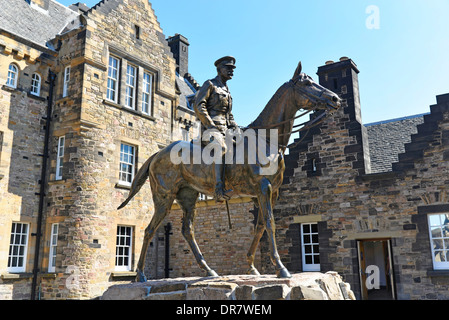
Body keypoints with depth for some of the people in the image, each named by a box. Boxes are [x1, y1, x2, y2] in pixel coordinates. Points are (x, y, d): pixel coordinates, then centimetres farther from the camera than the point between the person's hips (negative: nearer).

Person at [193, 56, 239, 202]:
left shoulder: (227, 90, 28)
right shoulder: (210, 84, 4)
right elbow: (198, 105, -8)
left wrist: (235, 128, 11)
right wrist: (210, 125, -17)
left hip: (225, 129, 9)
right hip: (211, 127, -9)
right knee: (221, 148, -35)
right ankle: (219, 189, -44)